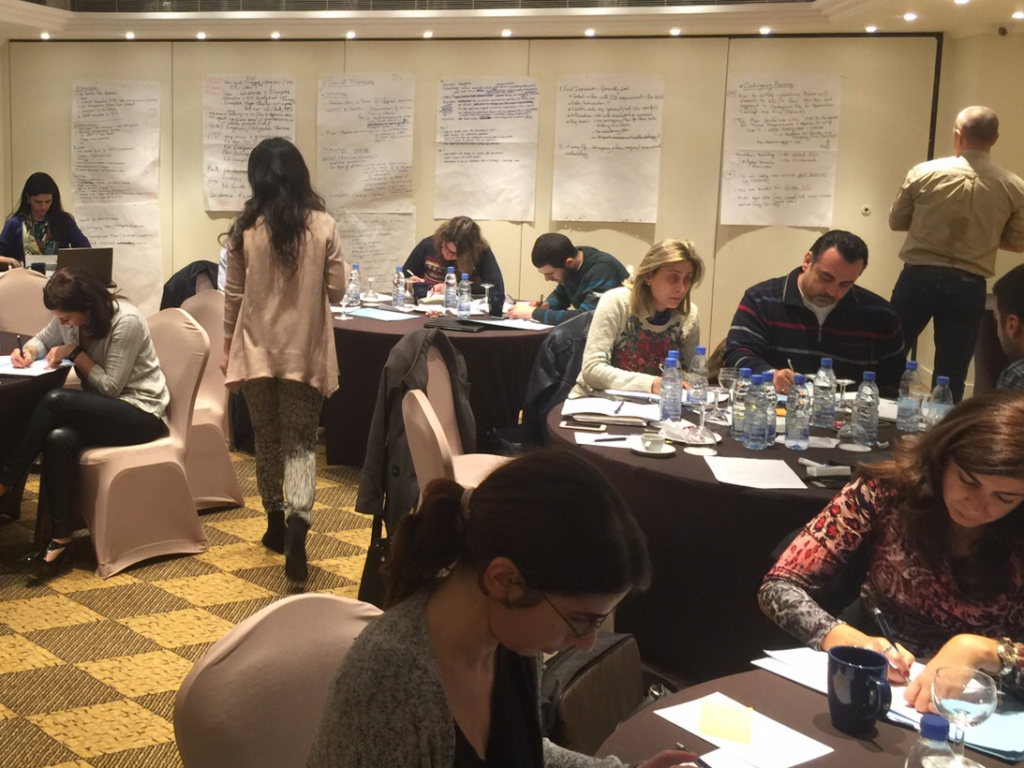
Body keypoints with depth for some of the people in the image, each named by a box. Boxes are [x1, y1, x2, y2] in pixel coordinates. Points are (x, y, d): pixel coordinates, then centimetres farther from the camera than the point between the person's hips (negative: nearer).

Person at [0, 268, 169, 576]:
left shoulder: (127, 322, -19)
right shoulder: (70, 319, 1)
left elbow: (111, 386, -16)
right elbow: (43, 339, 18)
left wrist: (76, 352, -16)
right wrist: (28, 351, -4)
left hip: (141, 413, -7)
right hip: (103, 409, 7)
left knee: (54, 400, -30)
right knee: (58, 439, -30)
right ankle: (61, 535, -23)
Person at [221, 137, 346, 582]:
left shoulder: (244, 229, -4)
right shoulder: (322, 226, -6)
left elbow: (233, 294, 1)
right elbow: (336, 292, -2)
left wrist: (227, 344, 14)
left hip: (257, 349, 1)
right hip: (306, 351, -1)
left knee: (267, 440, 15)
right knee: (301, 442, 2)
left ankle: (277, 524, 27)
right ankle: (297, 525, -19)